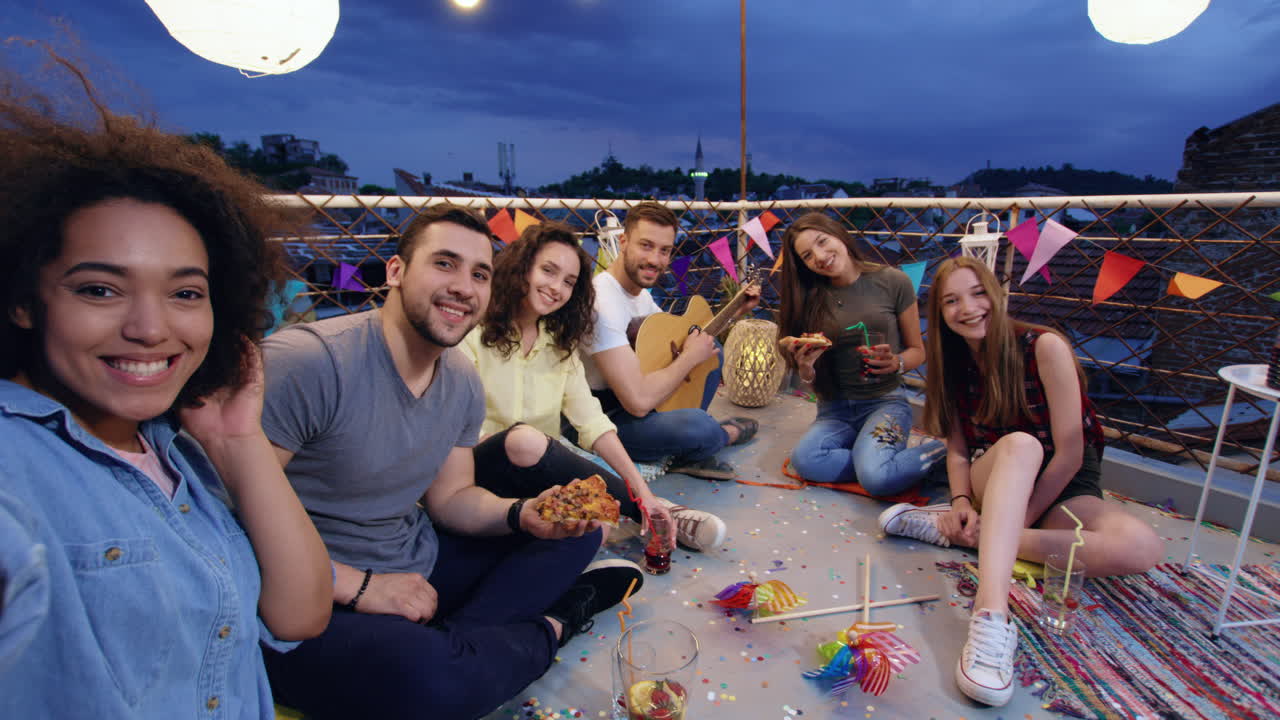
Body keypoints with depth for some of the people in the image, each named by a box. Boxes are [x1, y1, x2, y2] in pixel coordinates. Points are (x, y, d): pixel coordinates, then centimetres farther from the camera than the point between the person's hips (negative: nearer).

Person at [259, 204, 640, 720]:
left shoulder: (463, 383, 1)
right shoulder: (308, 362, -24)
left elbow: (451, 497, 7)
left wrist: (523, 514, -12)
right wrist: (359, 587, -22)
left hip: (422, 566, 8)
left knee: (576, 532, 6)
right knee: (425, 673, -37)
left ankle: (453, 637, -11)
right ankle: (548, 627, -5)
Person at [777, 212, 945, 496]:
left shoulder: (892, 282, -5)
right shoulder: (809, 299, 1)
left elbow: (918, 350, 4)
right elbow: (812, 380, 4)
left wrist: (896, 363, -18)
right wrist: (806, 370, -19)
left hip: (885, 400, -2)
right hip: (835, 408, 2)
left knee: (875, 477, -30)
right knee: (805, 461, -29)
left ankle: (941, 449, -2)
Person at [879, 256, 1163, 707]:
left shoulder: (1045, 348, -14)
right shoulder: (953, 364, 1)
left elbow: (1070, 455, -15)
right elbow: (958, 449, 2)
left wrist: (1020, 517, -15)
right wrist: (962, 500, -16)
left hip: (1062, 489, -1)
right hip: (994, 487, 1)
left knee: (1142, 547, -32)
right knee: (1019, 445, -35)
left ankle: (958, 532, -25)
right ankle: (991, 618, -50)